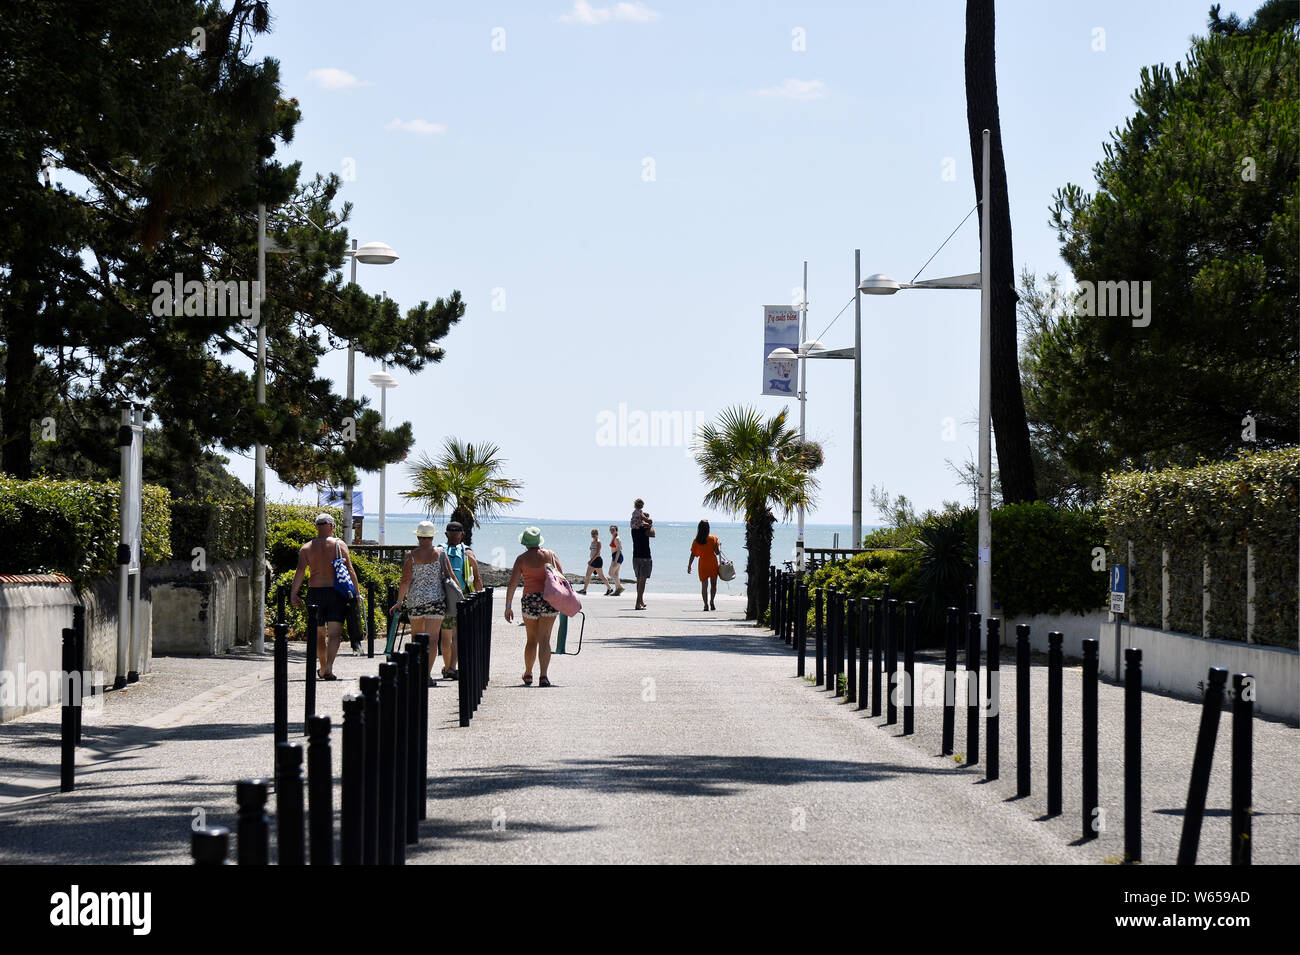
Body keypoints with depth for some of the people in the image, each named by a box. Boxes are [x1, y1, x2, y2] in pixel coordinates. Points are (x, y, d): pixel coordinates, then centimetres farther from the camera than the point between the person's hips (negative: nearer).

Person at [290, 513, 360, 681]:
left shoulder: (307, 548, 5)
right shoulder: (340, 545, 1)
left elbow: (300, 571, -6)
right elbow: (350, 571, -5)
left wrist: (293, 594, -9)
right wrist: (357, 593, -2)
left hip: (315, 592, 2)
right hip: (336, 593, -2)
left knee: (319, 634, 16)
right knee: (334, 633, -5)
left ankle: (323, 668, 27)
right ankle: (329, 667, -22)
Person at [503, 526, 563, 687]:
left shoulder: (522, 559, 0)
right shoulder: (550, 555, 4)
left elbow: (512, 584, -3)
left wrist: (508, 607, 0)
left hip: (529, 599, 0)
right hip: (550, 599, 0)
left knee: (532, 639, 16)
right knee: (544, 639, -2)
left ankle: (528, 675, 28)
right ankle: (543, 676, -14)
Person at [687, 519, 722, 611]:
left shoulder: (696, 541, -4)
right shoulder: (713, 539, -8)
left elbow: (693, 555, -4)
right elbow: (717, 552, -9)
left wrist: (689, 566, 3)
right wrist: (719, 546, 10)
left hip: (703, 564, 1)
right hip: (713, 564, -1)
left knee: (704, 585, 5)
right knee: (713, 584, 13)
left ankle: (706, 604, -2)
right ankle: (712, 602, 2)